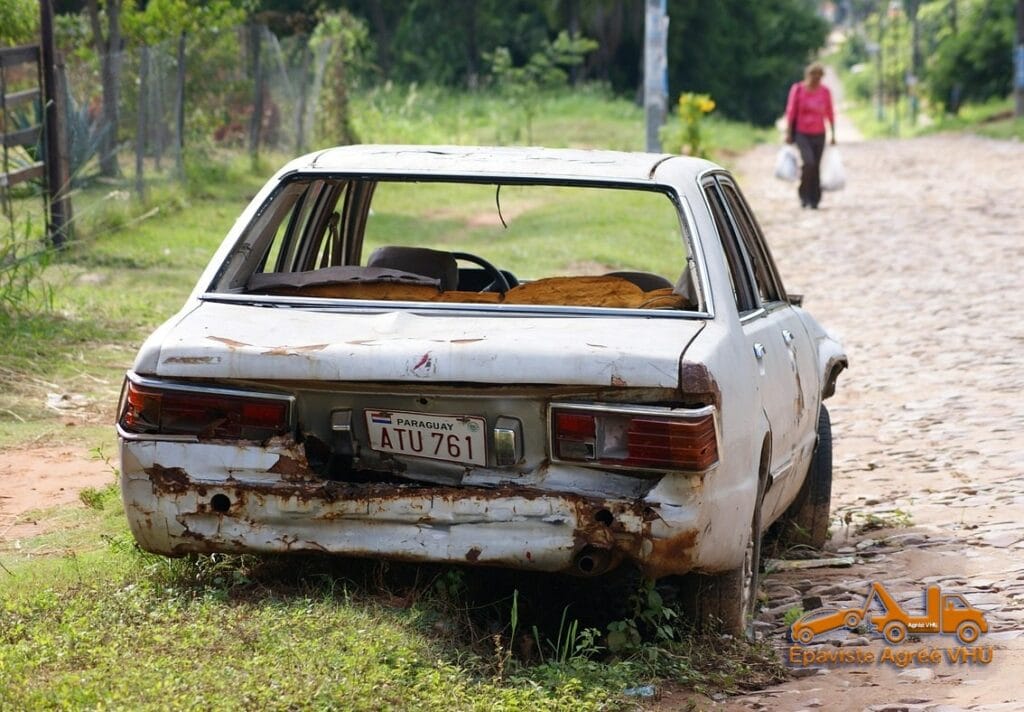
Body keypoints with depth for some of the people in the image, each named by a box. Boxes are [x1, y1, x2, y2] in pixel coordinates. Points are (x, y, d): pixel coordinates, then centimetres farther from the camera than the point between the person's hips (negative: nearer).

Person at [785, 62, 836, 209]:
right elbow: (791, 112, -1)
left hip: (818, 135, 3)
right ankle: (804, 195, -2)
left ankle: (814, 200, 14)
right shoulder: (798, 89, -4)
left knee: (816, 167, 2)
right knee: (808, 162, -20)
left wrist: (833, 134, 8)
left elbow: (830, 114, 8)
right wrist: (788, 133, -2)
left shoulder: (825, 91, 2)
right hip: (801, 133, -3)